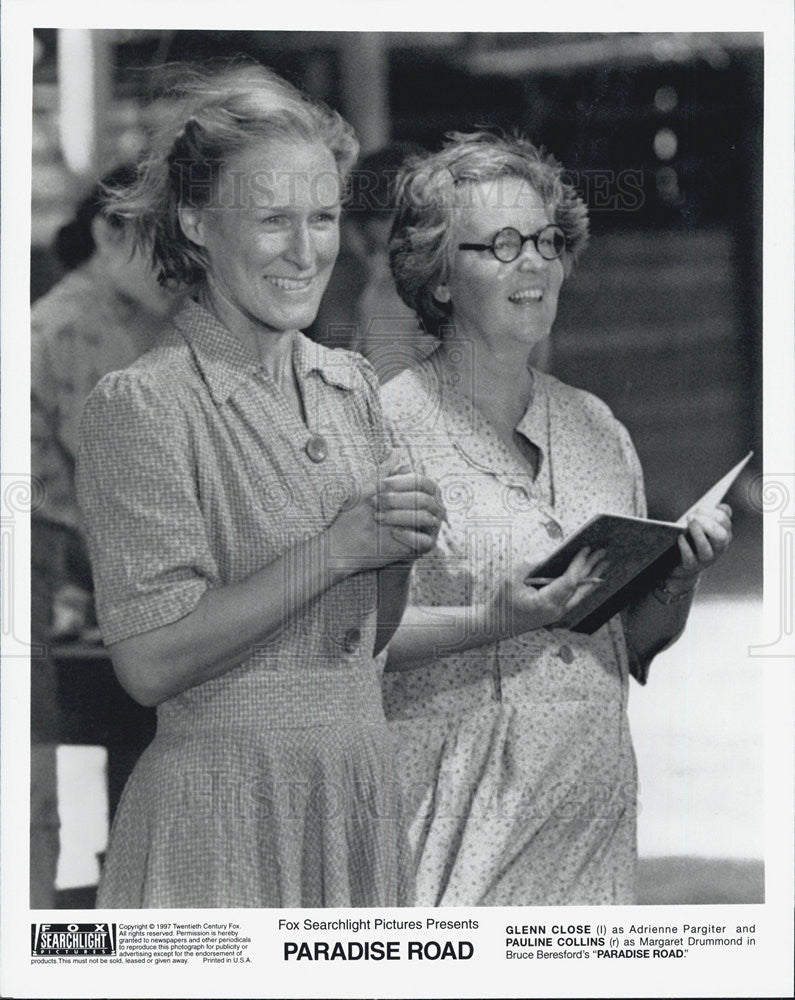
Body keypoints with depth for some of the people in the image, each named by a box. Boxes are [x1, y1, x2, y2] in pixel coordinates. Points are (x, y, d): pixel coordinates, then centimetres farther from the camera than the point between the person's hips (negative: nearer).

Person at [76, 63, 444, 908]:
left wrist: (401, 548, -4)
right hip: (222, 827, -6)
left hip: (362, 802, 6)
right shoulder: (144, 403, -11)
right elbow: (150, 662, -18)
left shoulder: (350, 386, 10)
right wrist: (336, 550, -18)